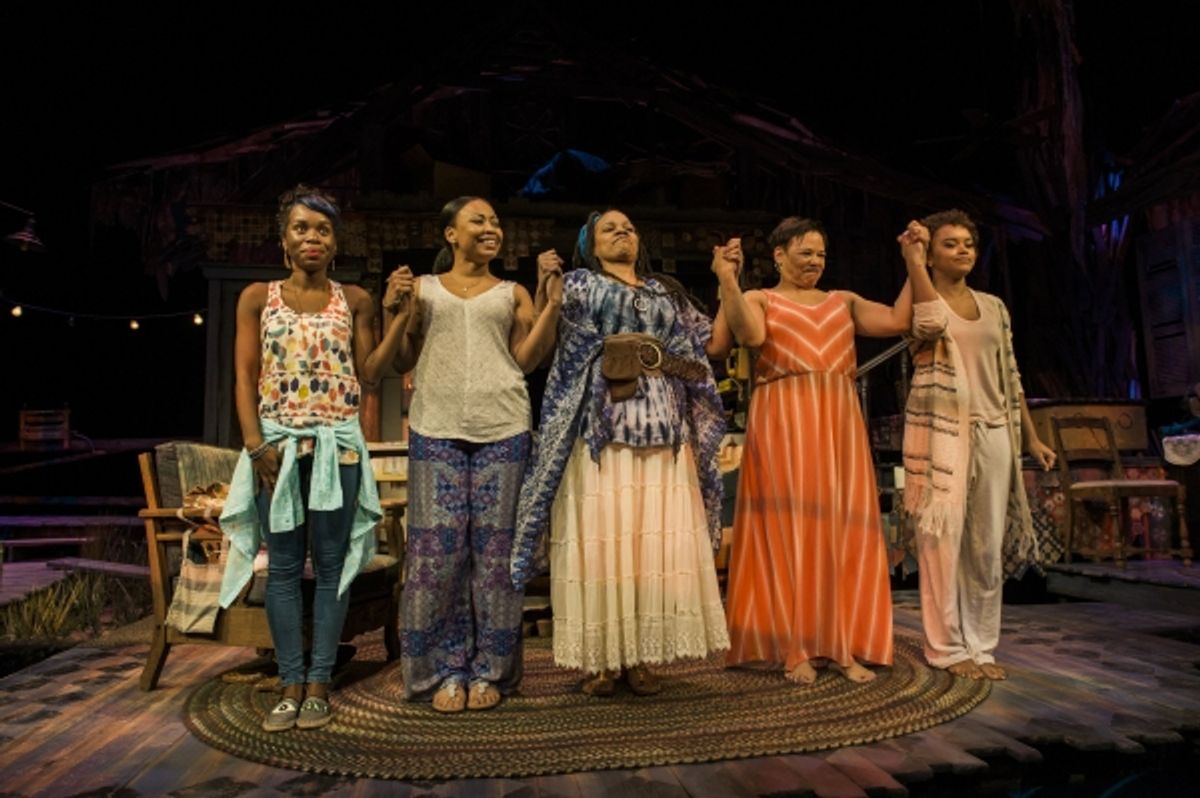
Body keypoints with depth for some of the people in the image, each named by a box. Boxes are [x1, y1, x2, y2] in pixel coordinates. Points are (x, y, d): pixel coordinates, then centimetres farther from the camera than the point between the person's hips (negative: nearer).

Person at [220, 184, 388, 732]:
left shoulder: (354, 301, 7)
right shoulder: (258, 297, 7)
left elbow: (369, 375, 3)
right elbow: (245, 377, 3)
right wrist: (256, 444, -7)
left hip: (337, 443, 0)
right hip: (277, 443, 1)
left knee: (331, 564, 3)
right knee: (283, 566, 4)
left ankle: (318, 684, 12)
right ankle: (291, 685, 13)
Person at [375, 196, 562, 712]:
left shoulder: (512, 294, 14)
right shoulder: (422, 288, 14)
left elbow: (527, 360, 3)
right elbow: (401, 361, 12)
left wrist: (550, 301, -2)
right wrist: (395, 311, -2)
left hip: (502, 429, 0)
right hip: (437, 428, 0)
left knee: (494, 546, 2)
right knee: (438, 546, -2)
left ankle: (488, 670, 14)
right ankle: (447, 670, 12)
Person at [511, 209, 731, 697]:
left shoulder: (667, 292, 24)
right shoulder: (580, 283, 14)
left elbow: (694, 355, 16)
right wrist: (662, 358, -5)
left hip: (661, 428, 4)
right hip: (602, 426, -3)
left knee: (658, 539, -2)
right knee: (602, 537, -7)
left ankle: (640, 656, 5)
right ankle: (599, 659, 0)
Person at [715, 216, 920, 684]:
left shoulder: (843, 301, 21)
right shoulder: (759, 300, 9)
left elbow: (899, 322, 10)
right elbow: (751, 336, -13)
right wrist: (727, 282, -17)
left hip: (838, 424, 4)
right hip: (783, 425, -4)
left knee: (841, 527, 2)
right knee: (788, 525, -4)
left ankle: (842, 645, 9)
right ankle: (794, 647, 1)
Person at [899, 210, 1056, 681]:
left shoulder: (993, 307, 17)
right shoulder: (921, 298, 3)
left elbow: (1009, 377, 18)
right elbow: (932, 326, -22)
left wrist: (1032, 436, 15)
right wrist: (913, 262, -18)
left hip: (992, 431, 5)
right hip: (941, 428, -5)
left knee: (988, 544, 5)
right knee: (944, 536, -8)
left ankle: (981, 644, 15)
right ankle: (946, 646, 1)